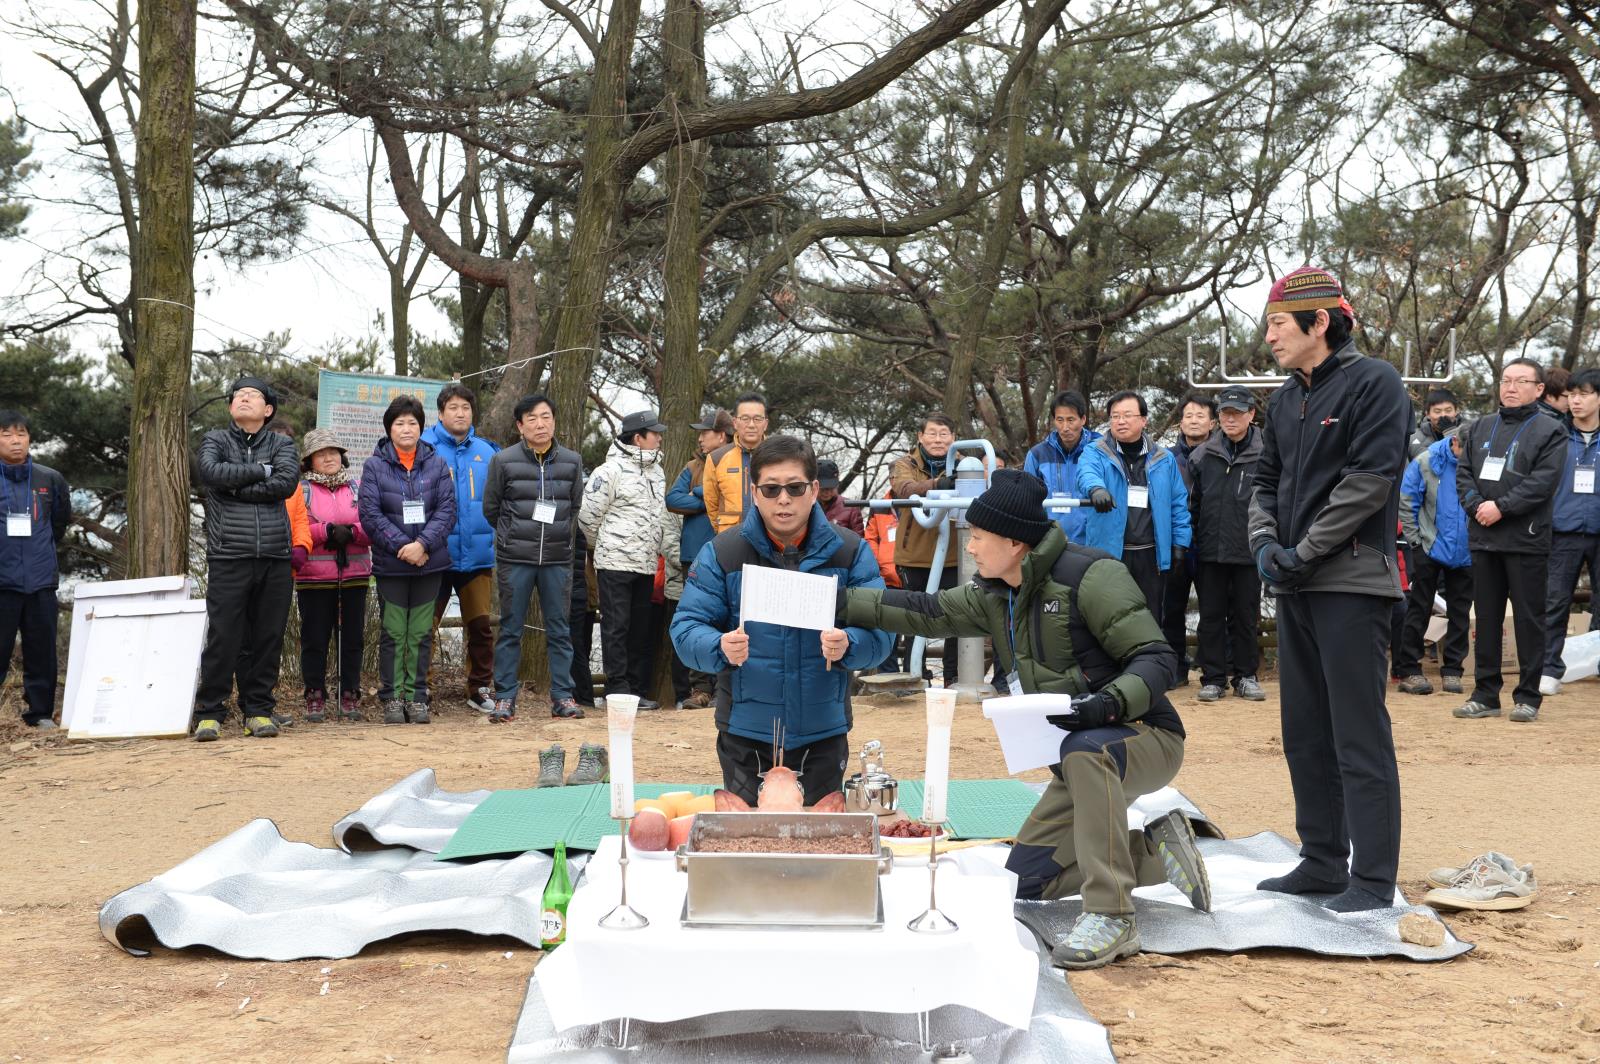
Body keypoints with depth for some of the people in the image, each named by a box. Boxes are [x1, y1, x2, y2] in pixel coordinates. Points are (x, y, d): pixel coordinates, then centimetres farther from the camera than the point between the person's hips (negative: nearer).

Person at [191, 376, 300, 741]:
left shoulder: (281, 444, 14)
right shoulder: (216, 440, 12)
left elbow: (287, 481, -6)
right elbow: (211, 472, -10)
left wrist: (235, 487, -7)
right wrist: (260, 471, -4)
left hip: (275, 558, 2)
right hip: (228, 557, -2)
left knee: (268, 638, 4)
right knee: (223, 638, -5)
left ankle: (258, 710, 13)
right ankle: (209, 713, 3)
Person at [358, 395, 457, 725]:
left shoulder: (436, 465, 5)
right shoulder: (374, 466, 0)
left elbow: (447, 510, -2)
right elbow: (369, 514, -6)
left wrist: (423, 544, -14)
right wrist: (401, 546, -14)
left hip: (430, 563, 2)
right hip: (391, 564, -2)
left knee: (421, 633, 7)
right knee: (393, 633, 2)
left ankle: (416, 697, 15)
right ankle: (392, 698, 11)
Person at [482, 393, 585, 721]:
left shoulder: (572, 461, 5)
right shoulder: (503, 461, -2)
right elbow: (490, 509, 6)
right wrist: (515, 535, 10)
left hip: (558, 559, 2)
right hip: (514, 559, -2)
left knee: (559, 630, 6)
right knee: (510, 630, 4)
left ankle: (562, 696, 13)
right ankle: (505, 697, 10)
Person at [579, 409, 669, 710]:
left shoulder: (656, 472, 14)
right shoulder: (611, 471, -10)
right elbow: (588, 515, -7)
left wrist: (657, 551, 15)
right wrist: (605, 545, 7)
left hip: (645, 564, 7)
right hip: (615, 563, -7)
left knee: (640, 629, 10)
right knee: (616, 628, -3)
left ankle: (638, 689, 17)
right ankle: (618, 689, 0)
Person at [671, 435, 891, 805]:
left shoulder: (850, 552, -1)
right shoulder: (720, 553, -3)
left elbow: (879, 632, -4)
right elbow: (686, 627, -5)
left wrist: (847, 645, -27)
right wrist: (720, 648, -27)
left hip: (822, 733, 1)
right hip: (745, 735, -1)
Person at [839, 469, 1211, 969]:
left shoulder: (1090, 575, -20)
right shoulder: (995, 595, 6)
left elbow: (1157, 659, -23)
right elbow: (928, 612, 5)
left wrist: (1107, 705, -40)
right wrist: (841, 603, -3)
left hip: (1145, 737, -8)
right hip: (1085, 757, 9)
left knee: (1084, 750, -42)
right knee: (1027, 879, 4)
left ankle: (1111, 917, -33)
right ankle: (1156, 850, 14)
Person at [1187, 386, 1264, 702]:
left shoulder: (1266, 455, -4)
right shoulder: (1202, 456, 5)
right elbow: (1192, 505, 9)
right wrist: (1189, 545, 5)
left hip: (1249, 554, -2)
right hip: (1210, 553, 2)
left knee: (1246, 617, 8)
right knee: (1211, 617, 7)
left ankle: (1245, 676, 20)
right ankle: (1213, 678, 14)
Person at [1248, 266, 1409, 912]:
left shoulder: (1373, 384, -8)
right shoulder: (1286, 398, 16)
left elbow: (1368, 482, -16)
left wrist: (1304, 552, -14)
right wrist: (1265, 543, 0)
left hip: (1352, 584, -8)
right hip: (1295, 587, 8)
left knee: (1360, 736, -7)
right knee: (1305, 732, 12)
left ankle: (1374, 879, -1)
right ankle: (1323, 863, 22)